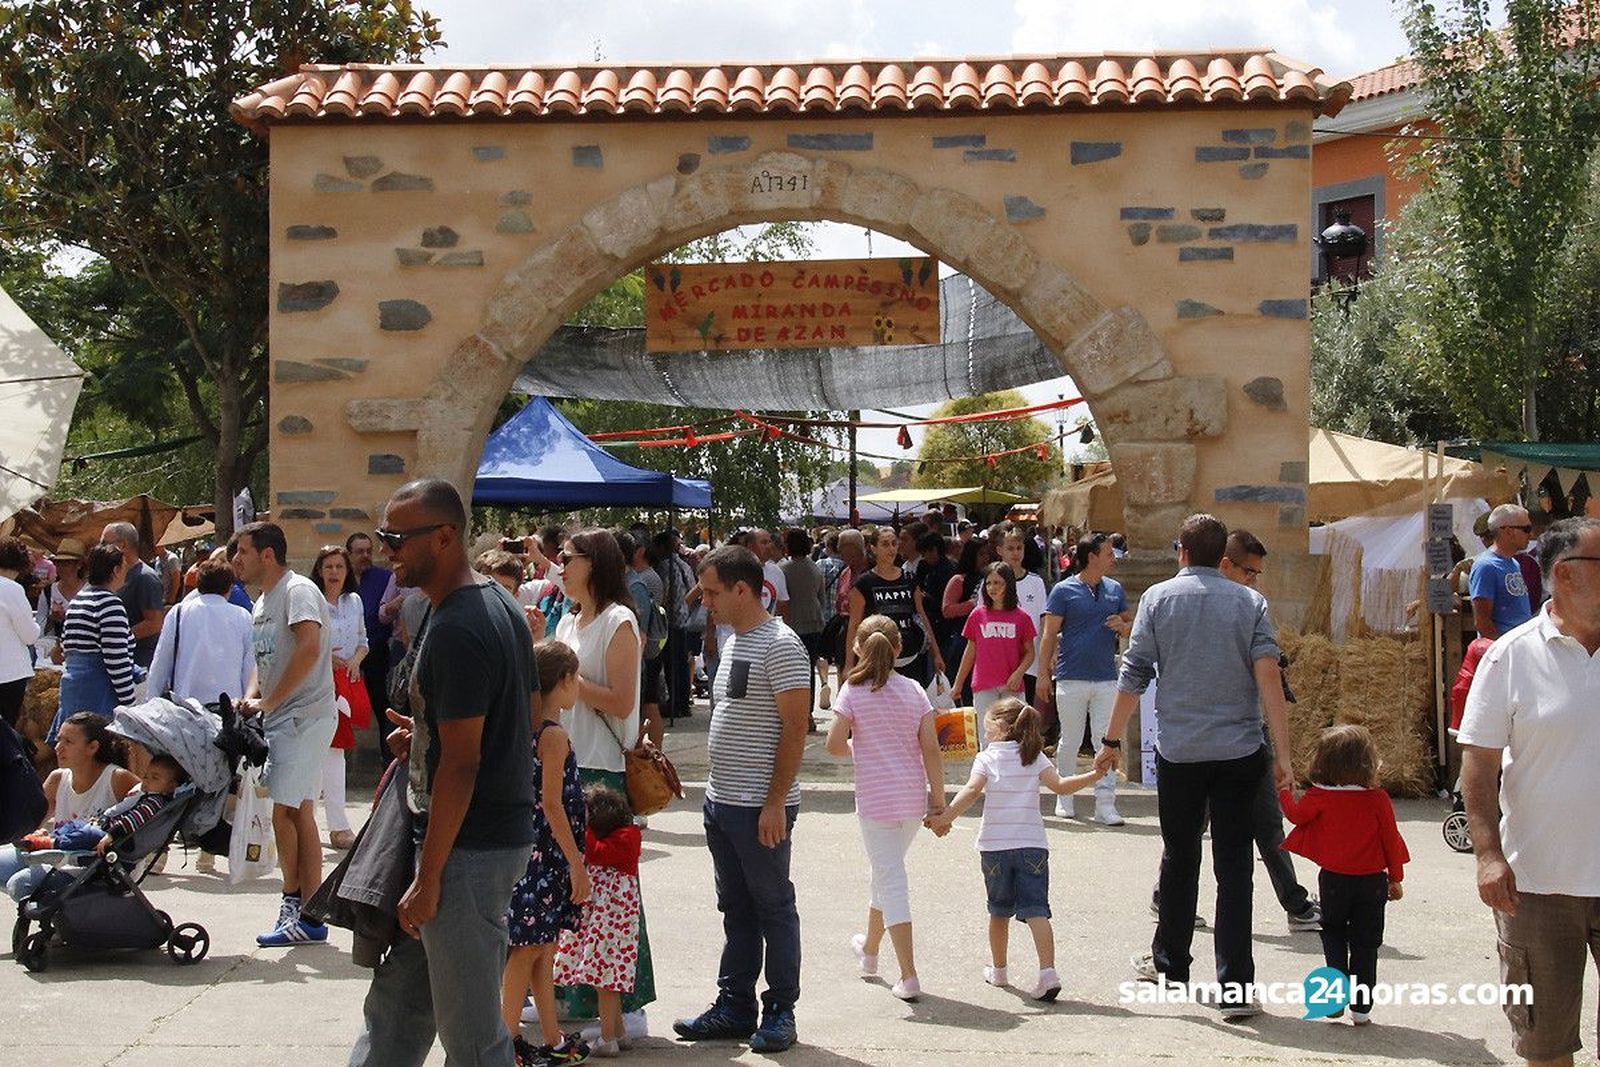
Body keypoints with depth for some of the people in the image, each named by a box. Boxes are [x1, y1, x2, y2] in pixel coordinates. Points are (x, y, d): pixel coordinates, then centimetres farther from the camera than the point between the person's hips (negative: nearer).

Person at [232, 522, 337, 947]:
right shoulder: (262, 602, 19)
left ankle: (297, 907, -4)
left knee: (287, 813, -11)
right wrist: (252, 698, 3)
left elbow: (309, 648, -25)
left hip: (304, 716, -10)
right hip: (281, 719, 10)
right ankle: (306, 914, 17)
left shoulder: (298, 590, -12)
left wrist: (269, 702, -21)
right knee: (299, 815, 12)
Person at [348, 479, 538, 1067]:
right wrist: (429, 733, 12)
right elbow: (530, 711, 20)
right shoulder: (501, 605, 10)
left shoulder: (454, 631, -21)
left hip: (468, 847, -10)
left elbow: (461, 762, -22)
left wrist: (428, 879, -19)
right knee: (396, 999, 18)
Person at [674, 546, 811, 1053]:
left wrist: (775, 803, -20)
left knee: (773, 908, 1)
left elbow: (794, 727, -18)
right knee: (736, 910, 14)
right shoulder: (734, 642, 15)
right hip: (722, 801, 9)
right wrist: (717, 787, 18)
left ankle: (780, 1012, 10)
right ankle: (734, 1007, 21)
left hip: (761, 806, -9)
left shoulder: (779, 646, -14)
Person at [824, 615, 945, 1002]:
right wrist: (938, 798, 1)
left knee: (890, 880, -1)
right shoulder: (914, 691, 1)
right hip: (913, 799, 4)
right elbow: (931, 748, -3)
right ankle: (870, 948, 44)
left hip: (875, 798, -4)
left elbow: (835, 745, -11)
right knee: (888, 871, 24)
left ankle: (909, 976, -8)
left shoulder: (853, 691, -7)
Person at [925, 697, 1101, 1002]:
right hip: (1032, 844, 1)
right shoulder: (1035, 757, 7)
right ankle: (1048, 971, -21)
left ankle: (998, 970, 28)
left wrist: (946, 817, -21)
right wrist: (1093, 776, 0)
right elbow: (1060, 786, -6)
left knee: (999, 911, 15)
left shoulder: (987, 758, 0)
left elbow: (972, 790, -15)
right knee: (1036, 910, -5)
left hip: (995, 845, -1)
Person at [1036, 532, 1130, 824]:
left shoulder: (1115, 589, 10)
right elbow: (1049, 635, -3)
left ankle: (1105, 804, 2)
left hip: (1107, 679, 3)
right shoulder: (1064, 590, -3)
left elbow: (1130, 623, 20)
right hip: (1072, 678, -3)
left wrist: (1123, 626, -4)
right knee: (1070, 742, 7)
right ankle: (1065, 798, 21)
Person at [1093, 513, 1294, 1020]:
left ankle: (1170, 963, 28)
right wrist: (1282, 753, -7)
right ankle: (1235, 988, -5)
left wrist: (1113, 740, 9)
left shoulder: (1158, 598, 1)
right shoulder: (1249, 602, 1)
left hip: (1178, 750, 1)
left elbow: (1134, 675, 0)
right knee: (1234, 865, 0)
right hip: (1239, 750, 0)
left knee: (1180, 860, 16)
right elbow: (1269, 678, -7)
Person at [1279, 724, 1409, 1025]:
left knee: (1333, 934, 20)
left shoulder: (1320, 797, -13)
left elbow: (1297, 814, 5)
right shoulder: (1378, 800, -11)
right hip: (1372, 881, 0)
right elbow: (1391, 840, -4)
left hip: (1334, 879, 0)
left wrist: (1284, 791, 25)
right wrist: (1395, 877, 8)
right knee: (1365, 943, 10)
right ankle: (1361, 1007, 12)